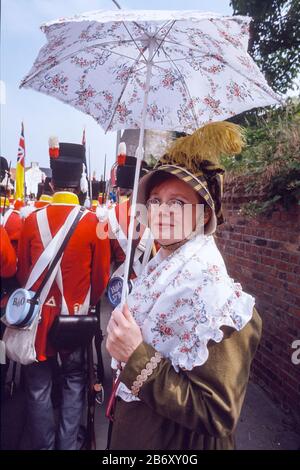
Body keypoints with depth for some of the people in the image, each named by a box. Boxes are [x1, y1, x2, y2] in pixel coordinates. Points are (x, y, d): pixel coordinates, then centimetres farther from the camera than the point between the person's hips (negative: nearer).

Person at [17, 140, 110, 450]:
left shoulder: (33, 220, -7)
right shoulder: (94, 223, -11)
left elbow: (22, 272, 4)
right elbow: (101, 276, -3)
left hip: (40, 316, 1)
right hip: (78, 316, -1)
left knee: (39, 387, 16)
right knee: (74, 383, 17)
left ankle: (43, 445, 30)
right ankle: (67, 445, 29)